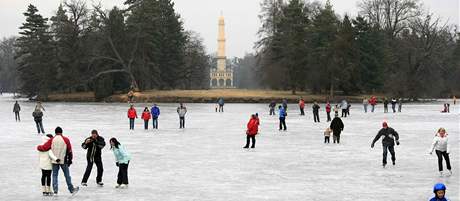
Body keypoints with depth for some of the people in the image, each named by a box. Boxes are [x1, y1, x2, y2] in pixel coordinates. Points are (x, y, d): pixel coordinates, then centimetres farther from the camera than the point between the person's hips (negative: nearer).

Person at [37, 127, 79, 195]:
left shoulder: (52, 140, -2)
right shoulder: (66, 139, -3)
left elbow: (44, 147, -4)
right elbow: (69, 151, 2)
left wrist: (38, 147, 17)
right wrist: (70, 159, 13)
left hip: (54, 161, 1)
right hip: (63, 161, -1)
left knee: (55, 175, 8)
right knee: (67, 175, 8)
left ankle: (55, 191, 3)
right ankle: (71, 189, 14)